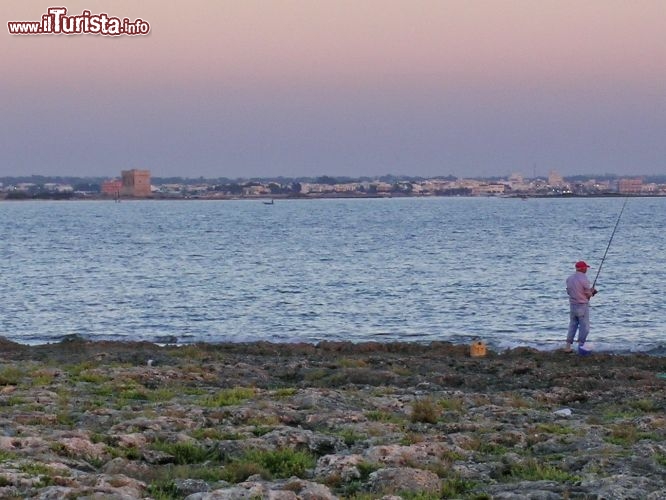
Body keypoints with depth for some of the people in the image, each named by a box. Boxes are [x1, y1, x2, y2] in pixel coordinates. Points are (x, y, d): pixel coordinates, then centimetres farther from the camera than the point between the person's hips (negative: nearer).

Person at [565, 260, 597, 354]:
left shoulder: (569, 278, 5)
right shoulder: (584, 279, -16)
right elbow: (589, 295, -14)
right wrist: (592, 291, 10)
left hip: (572, 306, 7)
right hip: (582, 306, -7)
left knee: (572, 326, 14)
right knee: (584, 327, 2)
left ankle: (568, 346, 14)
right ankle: (581, 346, 1)